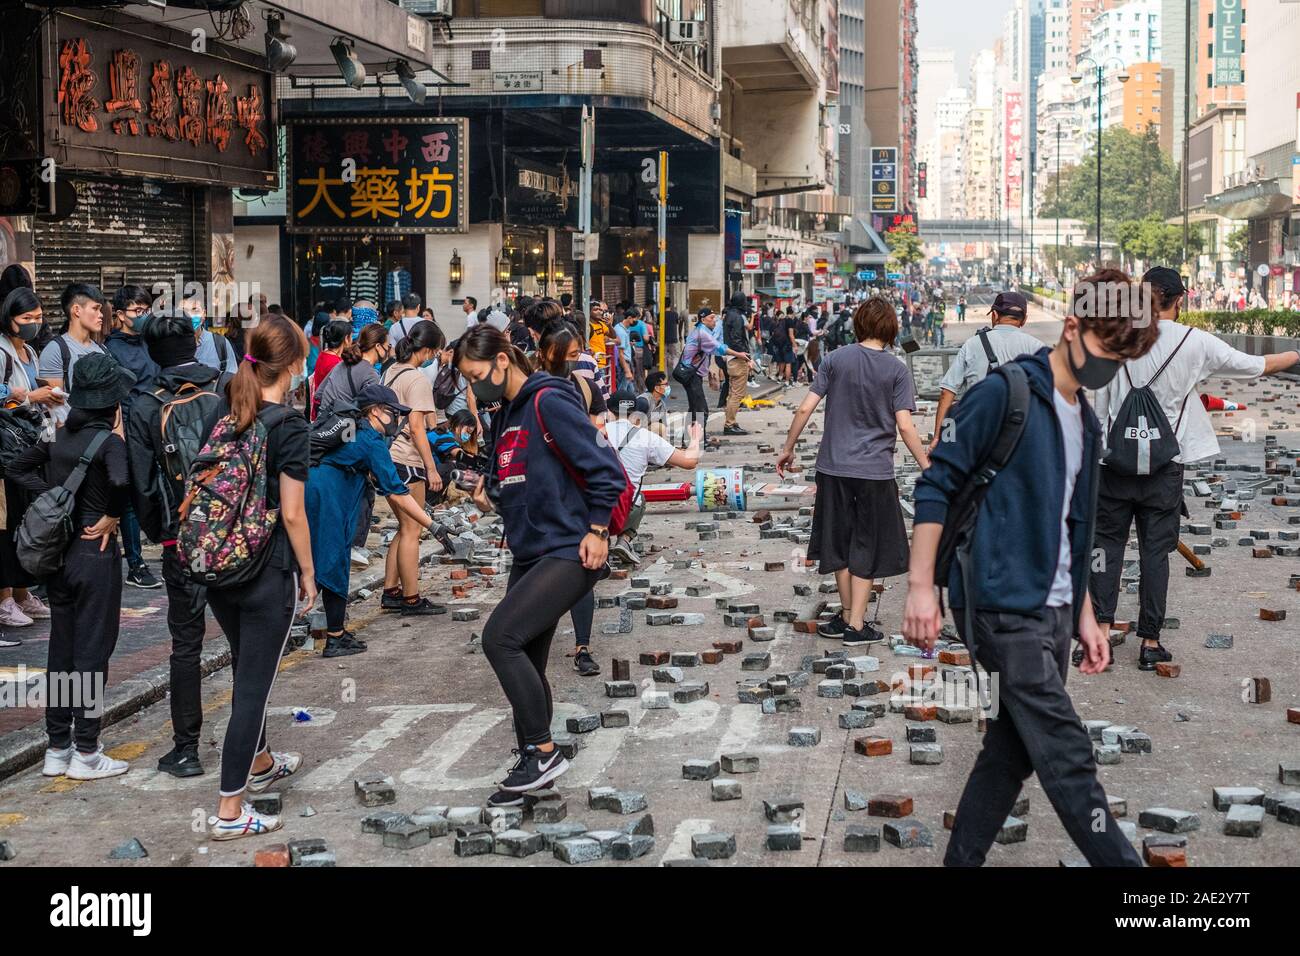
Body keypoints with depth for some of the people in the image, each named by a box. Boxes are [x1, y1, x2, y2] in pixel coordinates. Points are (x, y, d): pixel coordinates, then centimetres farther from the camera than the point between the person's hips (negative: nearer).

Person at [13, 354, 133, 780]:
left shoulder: (59, 435, 5)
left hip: (59, 552, 7)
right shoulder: (110, 441, -16)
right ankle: (85, 753, 8)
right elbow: (120, 481, -34)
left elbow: (19, 468, 10)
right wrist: (112, 517, -16)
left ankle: (57, 749, 21)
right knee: (92, 651, 2)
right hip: (95, 552, -6)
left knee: (61, 649, 14)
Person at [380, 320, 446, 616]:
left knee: (405, 528, 17)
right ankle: (411, 599, 6)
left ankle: (390, 592, 19)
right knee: (411, 530, 0)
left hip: (388, 456, 9)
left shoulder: (390, 371, 11)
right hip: (406, 460, -9)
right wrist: (432, 468, -15)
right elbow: (416, 428, -19)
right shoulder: (418, 380, -15)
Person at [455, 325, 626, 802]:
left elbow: (606, 470, -17)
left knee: (500, 638, -19)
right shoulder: (505, 417, 14)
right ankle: (533, 764, 23)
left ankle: (544, 753, -8)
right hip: (529, 557, 9)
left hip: (569, 553, -9)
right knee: (524, 664, 10)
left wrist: (596, 532, -16)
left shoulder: (549, 402, -13)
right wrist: (491, 498, 7)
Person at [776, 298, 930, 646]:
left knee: (839, 541, 15)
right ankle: (856, 626, 9)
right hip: (875, 471, -2)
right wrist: (926, 467, -4)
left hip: (834, 467, 2)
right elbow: (904, 426, -12)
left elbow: (805, 408, -3)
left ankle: (847, 616, 25)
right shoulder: (896, 369, -6)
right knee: (866, 547, 8)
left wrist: (788, 449, 9)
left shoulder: (835, 359, -1)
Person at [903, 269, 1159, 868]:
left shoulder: (1086, 423, 15)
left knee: (1014, 747, 12)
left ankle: (962, 860, 23)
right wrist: (921, 587, -16)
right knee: (1068, 759, -8)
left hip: (1053, 611, 9)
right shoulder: (1004, 393, -10)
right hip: (1004, 606, -8)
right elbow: (938, 484, -11)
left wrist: (1084, 614, 19)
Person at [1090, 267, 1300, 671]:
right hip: (1164, 464, -1)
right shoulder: (1196, 342, -5)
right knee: (1155, 550, 6)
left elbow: (1100, 407, 2)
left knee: (1108, 543, 9)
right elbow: (1255, 365, 6)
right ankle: (1150, 642, 11)